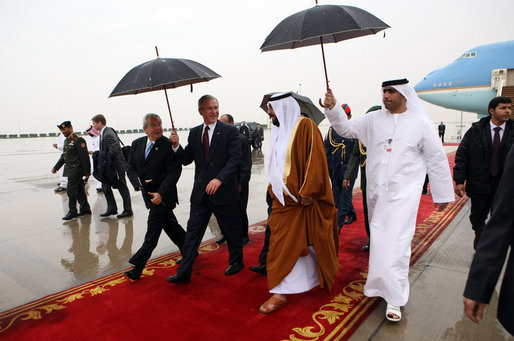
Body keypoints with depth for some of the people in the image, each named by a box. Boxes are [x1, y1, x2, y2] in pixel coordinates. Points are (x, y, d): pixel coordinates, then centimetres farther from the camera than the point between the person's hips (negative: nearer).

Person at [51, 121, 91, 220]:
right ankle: (85, 209, 22)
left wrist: (87, 171, -16)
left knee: (71, 190, -7)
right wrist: (56, 167, 17)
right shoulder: (66, 140, 16)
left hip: (76, 169, -9)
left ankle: (72, 211, 3)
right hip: (69, 169, 9)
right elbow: (63, 156, 22)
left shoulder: (78, 140, -14)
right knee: (79, 190, 13)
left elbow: (84, 156, -16)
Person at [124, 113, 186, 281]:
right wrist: (139, 183, -12)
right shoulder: (137, 144, 5)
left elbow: (174, 172, -18)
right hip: (148, 193, 7)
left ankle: (137, 268, 7)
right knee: (170, 225, 18)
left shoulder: (168, 145, -15)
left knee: (152, 232, -2)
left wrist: (161, 193, -26)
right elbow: (131, 168, 7)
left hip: (162, 196, -7)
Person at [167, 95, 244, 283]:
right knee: (193, 231, 7)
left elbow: (235, 158, -15)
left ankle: (236, 262, 36)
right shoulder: (194, 133, 9)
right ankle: (184, 272, 17)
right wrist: (176, 145, -9)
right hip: (200, 192, 4)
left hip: (224, 190, -4)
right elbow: (186, 160, 10)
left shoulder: (230, 131, -6)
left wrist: (219, 179, -27)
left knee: (232, 230, 12)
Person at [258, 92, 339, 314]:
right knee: (281, 244, 4)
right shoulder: (279, 131, 12)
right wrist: (273, 188, 12)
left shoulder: (305, 126, -10)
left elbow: (315, 160, -16)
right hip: (283, 199, 6)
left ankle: (324, 277, 37)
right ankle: (280, 293, 13)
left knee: (313, 242, 11)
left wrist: (306, 192, -19)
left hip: (304, 199, -6)